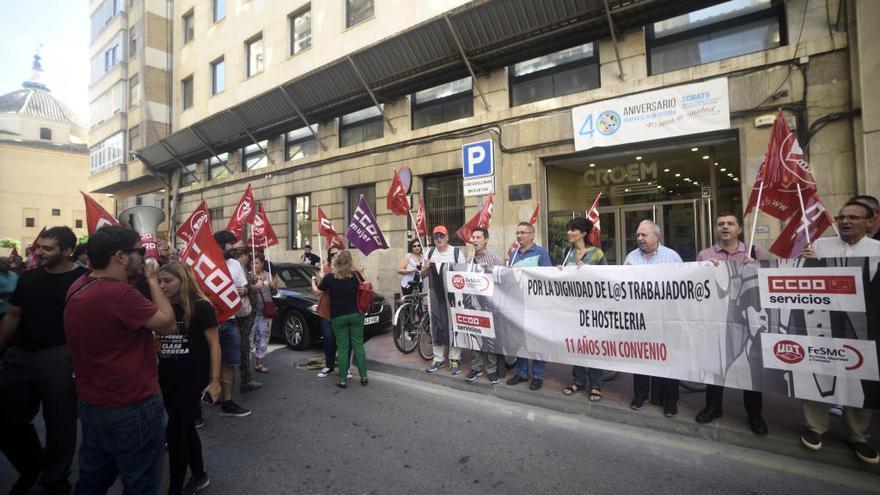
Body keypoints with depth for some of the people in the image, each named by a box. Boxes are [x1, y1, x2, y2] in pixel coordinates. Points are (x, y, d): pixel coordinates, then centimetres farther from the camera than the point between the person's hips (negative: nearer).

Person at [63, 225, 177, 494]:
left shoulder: (78, 287, 0)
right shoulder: (119, 293, -28)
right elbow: (168, 323, -18)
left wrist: (141, 279, 2)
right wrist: (152, 279, -11)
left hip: (91, 404, 9)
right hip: (131, 408, -9)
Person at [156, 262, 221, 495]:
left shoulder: (200, 307, -13)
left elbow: (214, 345, -11)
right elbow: (156, 341, 16)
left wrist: (215, 380, -15)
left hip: (193, 376, -6)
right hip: (167, 377, 6)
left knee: (175, 431, -4)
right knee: (185, 428, 17)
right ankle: (199, 476, 36)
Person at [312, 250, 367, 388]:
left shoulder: (330, 277, -9)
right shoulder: (355, 275, -5)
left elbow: (317, 292, 6)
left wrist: (313, 283, 27)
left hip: (338, 317, -1)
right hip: (355, 314, 1)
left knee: (343, 348, 6)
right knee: (358, 345, 10)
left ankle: (342, 380, 12)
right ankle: (364, 376, 14)